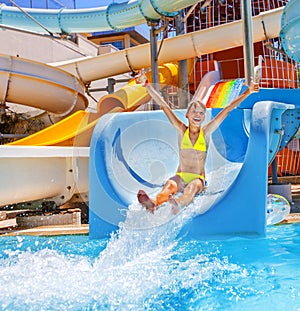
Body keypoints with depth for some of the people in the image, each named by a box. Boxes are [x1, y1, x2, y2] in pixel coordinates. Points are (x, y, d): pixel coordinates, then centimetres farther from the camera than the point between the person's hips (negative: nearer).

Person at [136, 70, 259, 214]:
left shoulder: (206, 132, 7)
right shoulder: (181, 130, 7)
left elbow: (228, 109, 8)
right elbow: (163, 105, 2)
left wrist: (248, 91, 10)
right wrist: (146, 84, -2)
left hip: (198, 179, 0)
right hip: (180, 176, 0)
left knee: (192, 187, -36)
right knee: (170, 185, -34)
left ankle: (179, 205, -69)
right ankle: (154, 203, -66)